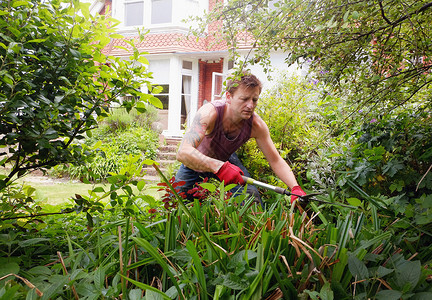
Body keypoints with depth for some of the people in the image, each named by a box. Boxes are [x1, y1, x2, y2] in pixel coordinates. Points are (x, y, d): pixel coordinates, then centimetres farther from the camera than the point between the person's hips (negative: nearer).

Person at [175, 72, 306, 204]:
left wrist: (295, 188, -33)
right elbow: (183, 152, -50)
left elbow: (276, 160, -17)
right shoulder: (210, 113, -38)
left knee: (251, 195, -16)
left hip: (226, 160, 2)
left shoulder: (256, 125, -27)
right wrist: (220, 167, -64)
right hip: (196, 163, -2)